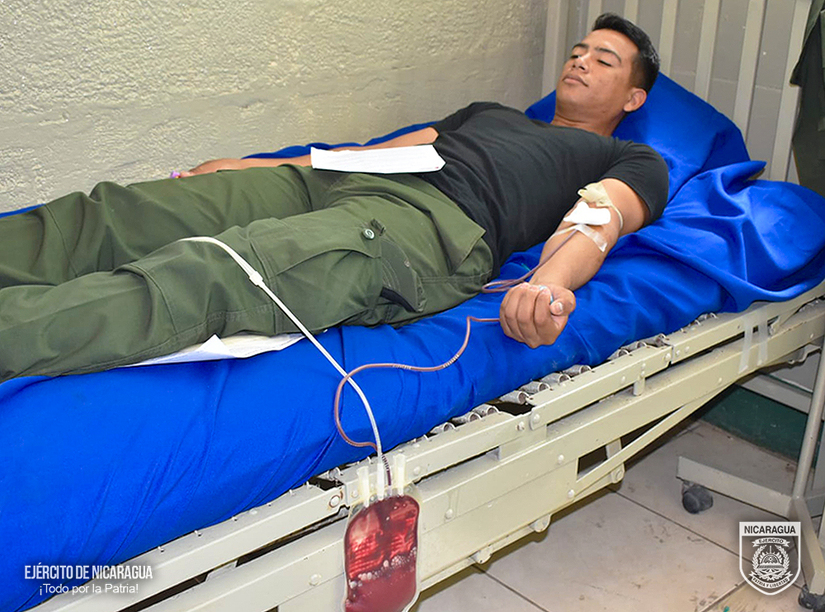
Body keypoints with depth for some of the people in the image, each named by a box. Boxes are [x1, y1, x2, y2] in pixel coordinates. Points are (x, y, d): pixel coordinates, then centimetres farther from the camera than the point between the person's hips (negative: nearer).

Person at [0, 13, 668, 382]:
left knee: (200, 280, -32)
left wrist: (550, 283, -25)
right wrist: (242, 167, 22)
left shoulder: (634, 162, 24)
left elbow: (598, 218, 1)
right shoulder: (491, 111, 39)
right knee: (114, 216, -13)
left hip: (437, 224, -7)